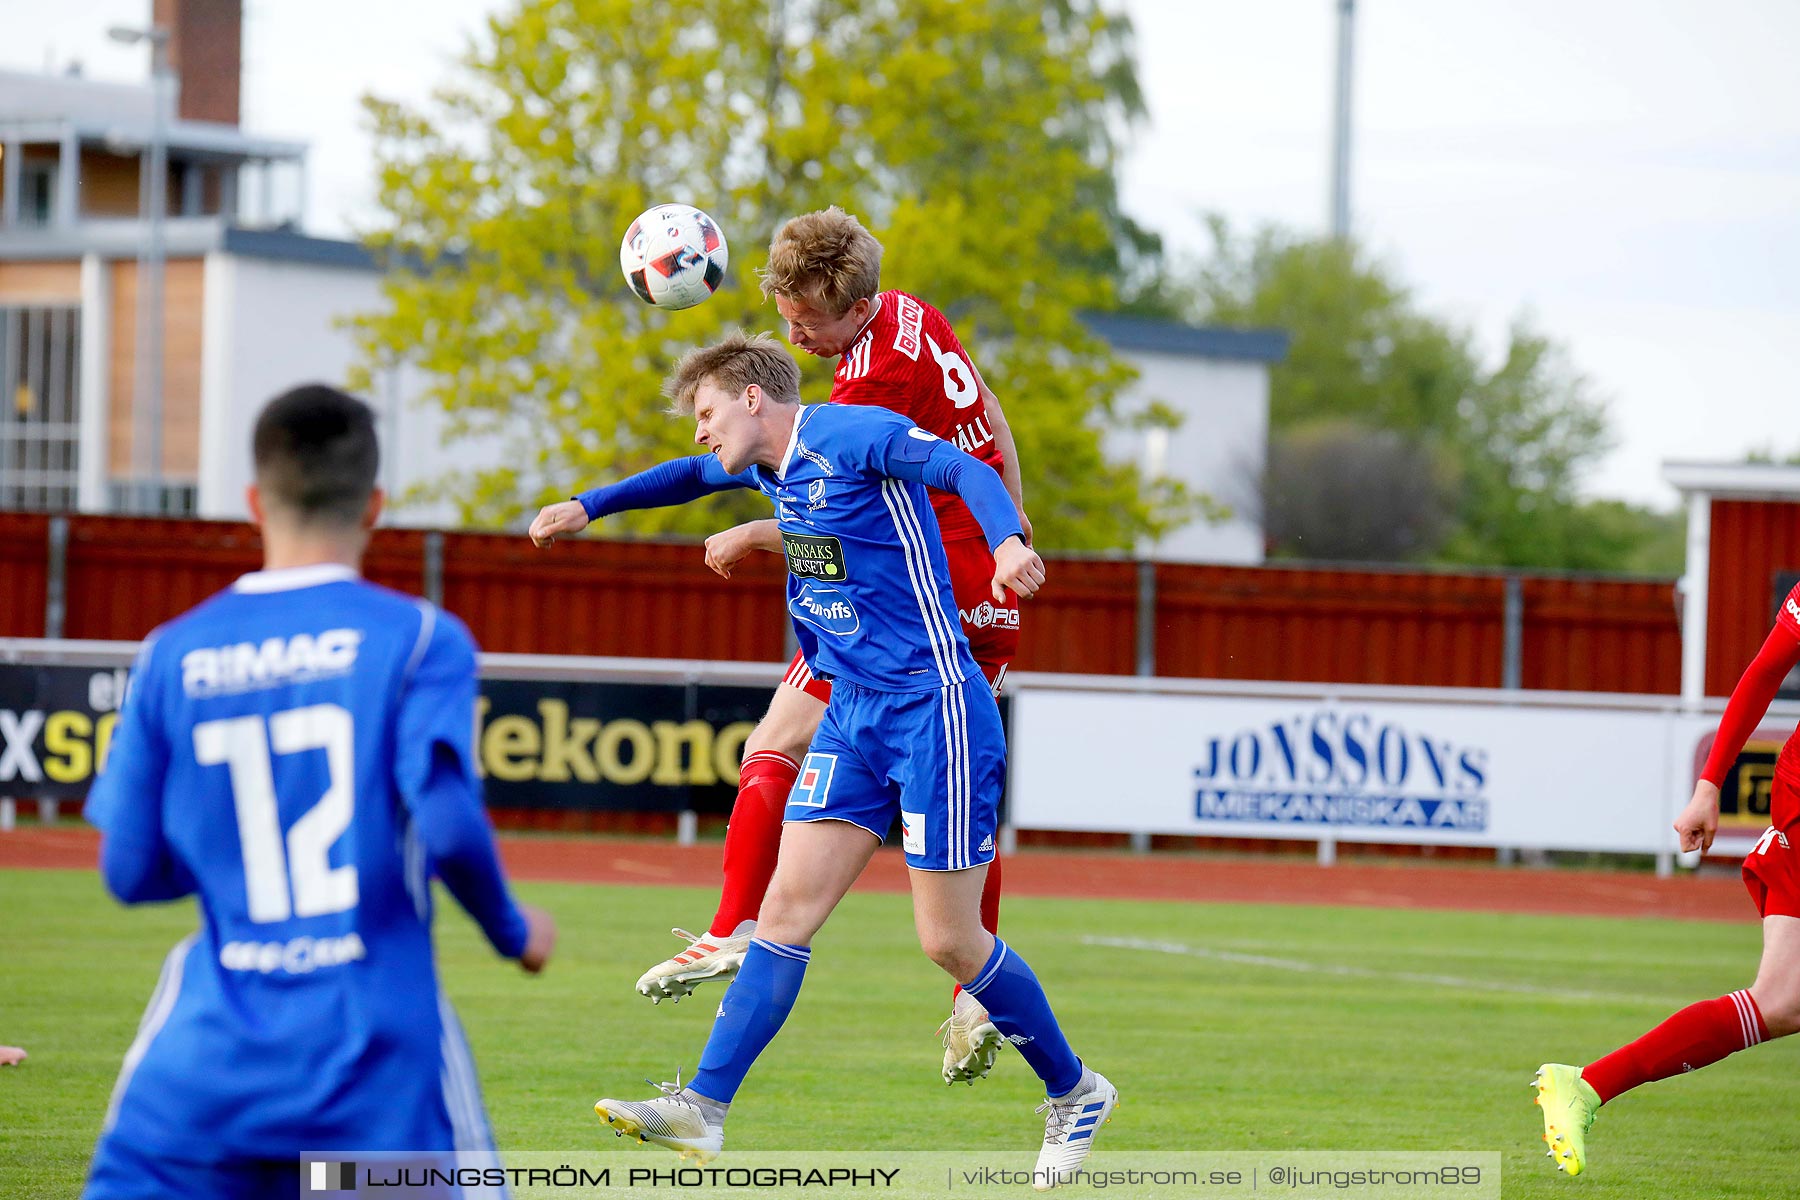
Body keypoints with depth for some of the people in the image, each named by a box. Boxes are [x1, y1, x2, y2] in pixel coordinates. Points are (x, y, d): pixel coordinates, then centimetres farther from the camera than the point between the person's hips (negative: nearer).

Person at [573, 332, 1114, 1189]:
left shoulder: (849, 434, -13)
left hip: (932, 708, -8)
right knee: (788, 904, -1)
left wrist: (1007, 540, -47)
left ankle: (1074, 1092, 16)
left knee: (950, 941, -3)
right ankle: (702, 1110, -4)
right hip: (853, 715, 8)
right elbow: (695, 476, 37)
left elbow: (962, 468, -28)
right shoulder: (769, 465, 14)